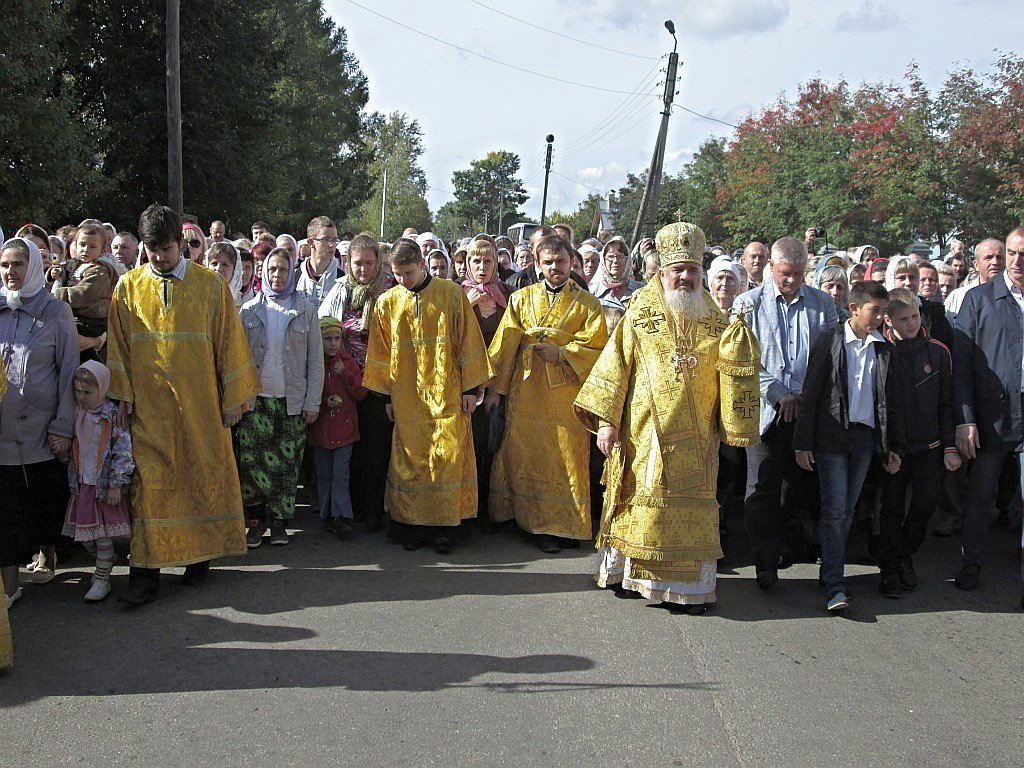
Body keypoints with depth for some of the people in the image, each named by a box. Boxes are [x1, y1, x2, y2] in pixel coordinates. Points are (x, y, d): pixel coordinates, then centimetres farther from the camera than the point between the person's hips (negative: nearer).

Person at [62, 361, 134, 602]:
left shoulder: (113, 415, -12)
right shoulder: (76, 413, 5)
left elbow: (123, 452, -13)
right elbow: (72, 448, 16)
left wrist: (116, 485, -14)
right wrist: (72, 478, 13)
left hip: (104, 484, -6)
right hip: (82, 484, 6)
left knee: (103, 534, 0)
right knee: (84, 534, 10)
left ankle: (102, 579, 11)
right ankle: (106, 560, 34)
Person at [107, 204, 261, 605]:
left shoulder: (211, 286, -1)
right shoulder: (128, 287, 3)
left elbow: (229, 343, 1)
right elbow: (118, 346, 6)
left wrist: (233, 399, -1)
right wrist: (123, 396, -1)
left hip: (201, 405, 0)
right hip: (148, 407, 0)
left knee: (203, 478, 8)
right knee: (149, 485, -3)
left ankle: (199, 555, 24)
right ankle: (146, 572, 1)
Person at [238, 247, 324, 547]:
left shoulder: (305, 309, 4)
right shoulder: (250, 310, 6)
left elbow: (315, 358, 3)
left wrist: (313, 400, -2)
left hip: (292, 400, 0)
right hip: (256, 399, 1)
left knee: (286, 463, 1)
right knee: (251, 461, -4)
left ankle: (279, 521, 14)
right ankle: (256, 520, 8)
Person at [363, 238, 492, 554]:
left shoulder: (452, 294, -1)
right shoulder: (387, 302, 5)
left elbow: (468, 341, 0)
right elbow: (382, 352, 9)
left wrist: (471, 388, -2)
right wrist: (386, 394, 7)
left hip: (446, 394, -2)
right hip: (407, 396, 2)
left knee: (447, 459, -3)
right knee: (409, 459, 3)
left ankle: (444, 527, 7)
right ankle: (414, 524, 13)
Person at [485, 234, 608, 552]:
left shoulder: (587, 304, 4)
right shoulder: (521, 299, 9)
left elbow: (596, 348, -3)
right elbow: (505, 345, 5)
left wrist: (560, 353, -14)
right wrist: (496, 388, 1)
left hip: (565, 397, -2)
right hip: (525, 395, 2)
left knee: (563, 463, -1)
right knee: (524, 458, 5)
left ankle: (562, 526, 8)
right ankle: (528, 519, 17)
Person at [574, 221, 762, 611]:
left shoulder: (715, 322, 8)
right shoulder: (640, 315, 2)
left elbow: (735, 373, 5)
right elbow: (615, 367, -1)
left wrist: (738, 349, -16)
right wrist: (606, 421, -7)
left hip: (695, 441, 2)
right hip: (643, 434, -2)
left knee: (691, 511, 4)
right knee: (642, 503, 3)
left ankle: (690, 585, 14)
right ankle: (634, 574, 19)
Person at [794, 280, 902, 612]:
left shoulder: (884, 349, 9)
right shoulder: (830, 341, -4)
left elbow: (890, 401, 14)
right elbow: (810, 393, -5)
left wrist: (894, 447, 11)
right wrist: (802, 443, -8)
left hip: (866, 436, 4)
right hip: (832, 435, -4)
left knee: (846, 510, 10)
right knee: (835, 509, -7)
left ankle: (829, 570, 21)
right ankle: (834, 585, -7)